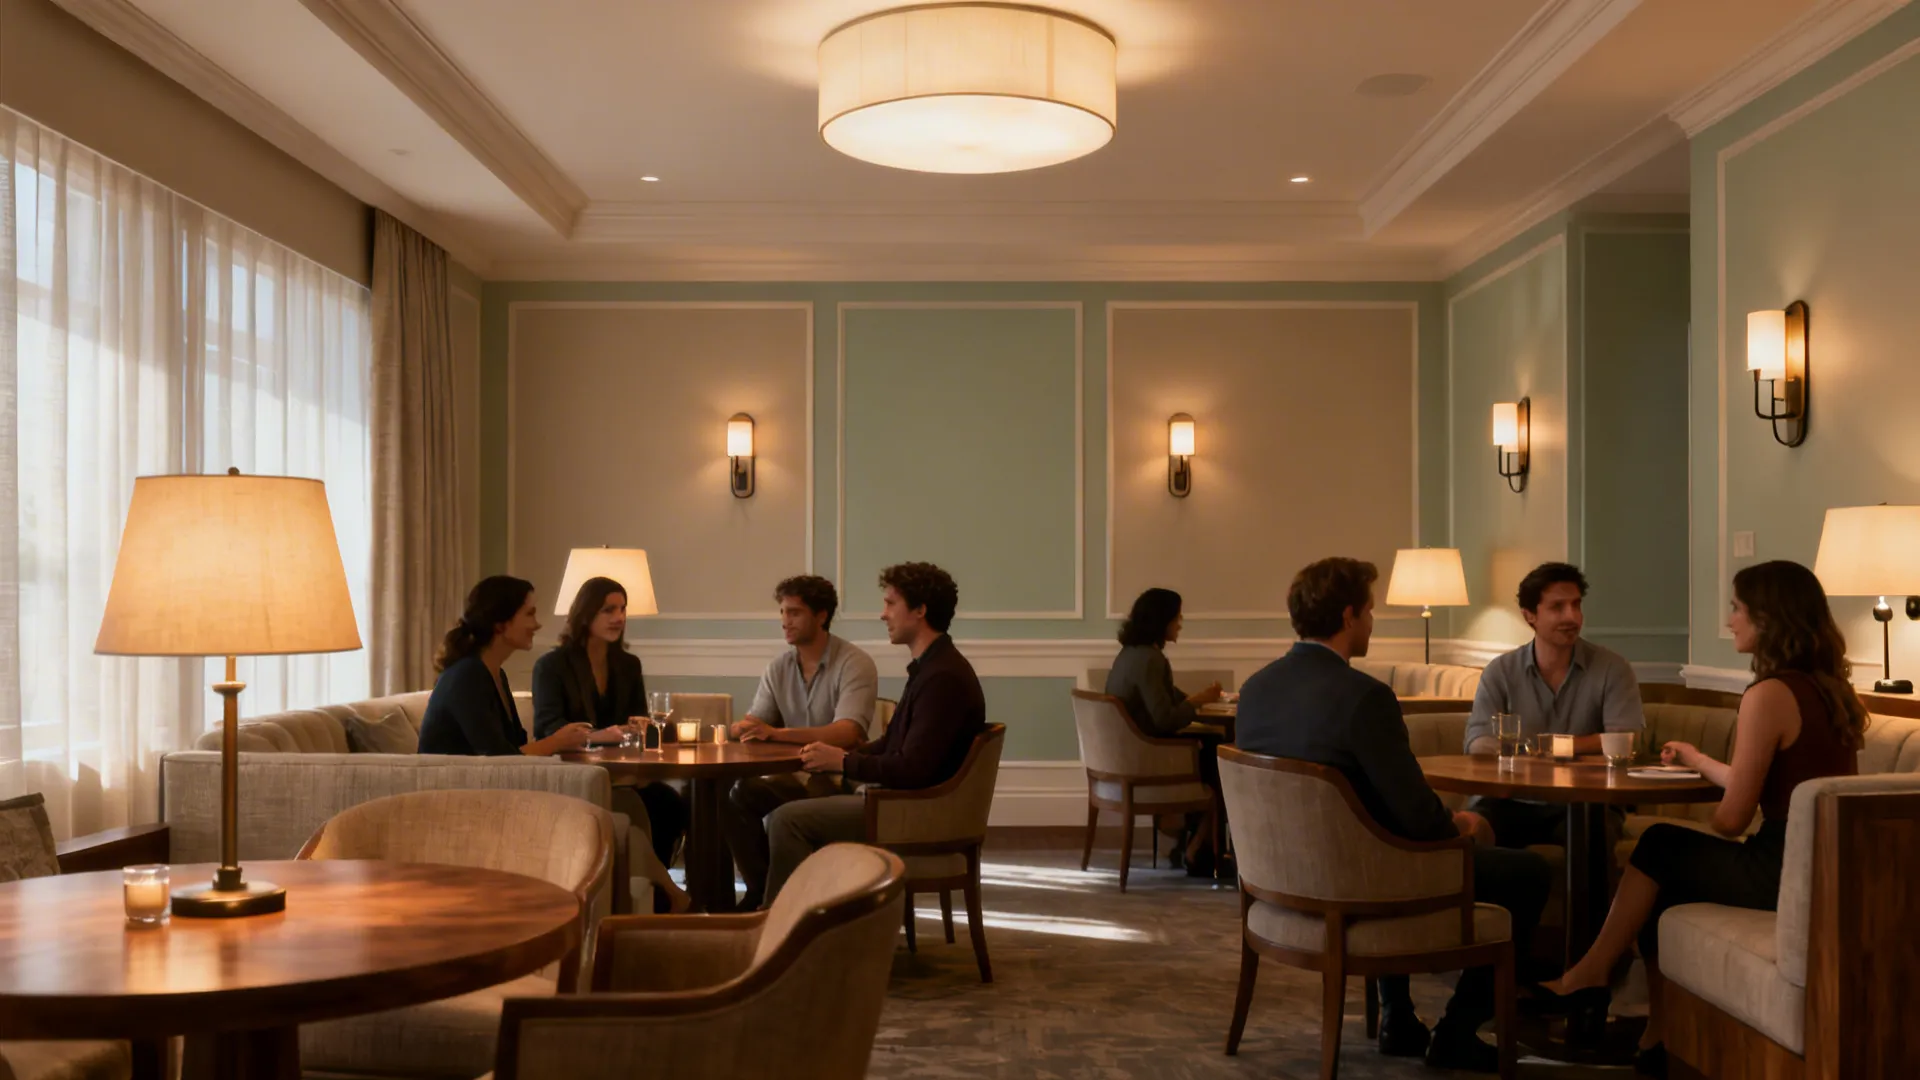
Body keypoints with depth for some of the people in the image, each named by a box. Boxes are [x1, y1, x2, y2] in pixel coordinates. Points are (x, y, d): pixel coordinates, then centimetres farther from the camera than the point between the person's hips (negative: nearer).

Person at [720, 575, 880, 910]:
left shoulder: (855, 664, -14)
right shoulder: (779, 668, 8)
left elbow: (846, 733, -27)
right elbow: (753, 724, 6)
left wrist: (776, 733, -38)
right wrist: (744, 727, -21)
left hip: (845, 776, -6)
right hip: (797, 774, 6)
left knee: (785, 816, -31)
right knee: (736, 797, -16)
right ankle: (760, 889, -2)